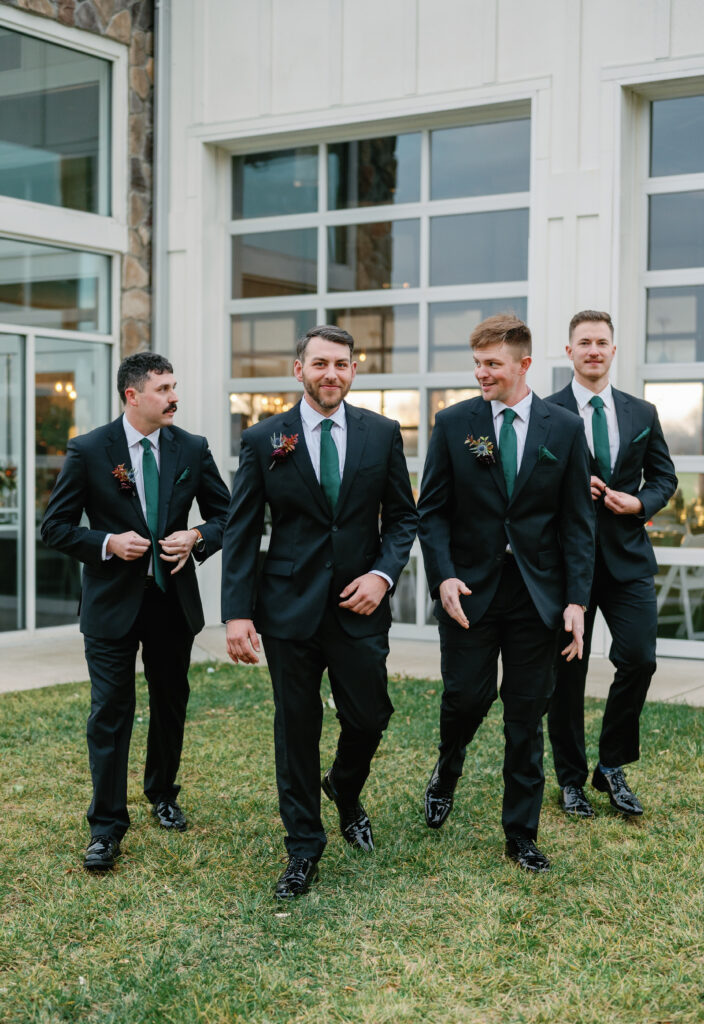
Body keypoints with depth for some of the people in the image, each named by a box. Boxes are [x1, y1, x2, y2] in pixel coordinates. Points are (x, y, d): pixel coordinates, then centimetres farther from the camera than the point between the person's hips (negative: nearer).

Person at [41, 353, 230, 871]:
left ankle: (163, 794, 39)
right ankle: (106, 828, 6)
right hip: (113, 600, -3)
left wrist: (197, 538, -13)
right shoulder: (89, 451, -7)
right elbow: (55, 526, -4)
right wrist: (106, 543, -19)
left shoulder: (192, 449, 1)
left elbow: (226, 515, 7)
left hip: (173, 599, 3)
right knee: (110, 711, -4)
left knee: (171, 703, 17)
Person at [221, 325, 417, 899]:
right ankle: (304, 848, 22)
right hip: (289, 608, -1)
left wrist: (384, 573, -10)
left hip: (359, 605, 1)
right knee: (296, 728, 7)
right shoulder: (264, 440, -1)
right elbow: (241, 533, -1)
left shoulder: (382, 435, 3)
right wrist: (237, 613, -9)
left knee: (369, 717, 7)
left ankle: (346, 793, 41)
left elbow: (402, 516, 8)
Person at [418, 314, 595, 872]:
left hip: (536, 592, 1)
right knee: (467, 695, -2)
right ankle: (448, 769, 33)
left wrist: (577, 599, -5)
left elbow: (578, 522, 2)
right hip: (469, 589, 0)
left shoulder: (565, 428, 1)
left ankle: (522, 835, 19)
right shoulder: (453, 423, 1)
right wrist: (444, 576, -13)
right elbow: (432, 511, 2)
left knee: (527, 715, 6)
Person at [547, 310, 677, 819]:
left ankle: (612, 767, 16)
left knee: (639, 659, -6)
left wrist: (641, 503, -5)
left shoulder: (642, 413, 10)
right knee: (569, 672, 5)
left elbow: (663, 475, 14)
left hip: (628, 557, 3)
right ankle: (571, 779, 21)